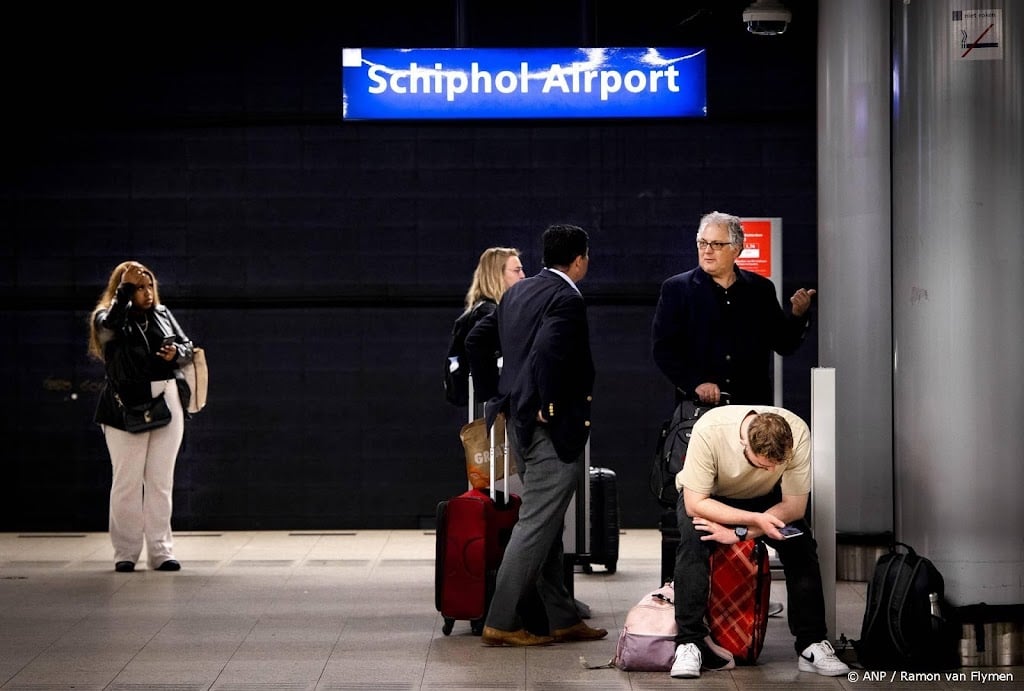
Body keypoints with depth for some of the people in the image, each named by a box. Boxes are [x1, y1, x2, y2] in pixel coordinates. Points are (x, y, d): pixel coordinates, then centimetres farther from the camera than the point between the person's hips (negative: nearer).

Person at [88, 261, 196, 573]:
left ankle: (161, 551, 9)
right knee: (127, 481, 0)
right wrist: (125, 286, -19)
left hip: (167, 403, 4)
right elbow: (111, 326, -23)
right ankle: (125, 553, 6)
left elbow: (187, 346, 16)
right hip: (127, 407, -4)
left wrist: (177, 353, -7)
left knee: (161, 480, 5)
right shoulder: (107, 319, 1)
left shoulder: (162, 314, 13)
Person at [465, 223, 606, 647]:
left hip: (518, 420, 10)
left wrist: (497, 393, 19)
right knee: (536, 525, -5)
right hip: (554, 429, -10)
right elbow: (547, 352, -30)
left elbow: (476, 340, 16)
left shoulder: (518, 292, 13)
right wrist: (550, 406, -19)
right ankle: (501, 623, -4)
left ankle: (563, 619, 22)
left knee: (547, 524, 15)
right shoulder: (566, 299, -14)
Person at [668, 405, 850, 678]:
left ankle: (812, 645, -11)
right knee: (693, 540, -32)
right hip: (708, 496, -2)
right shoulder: (709, 430, -39)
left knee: (801, 546, -21)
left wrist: (739, 533, -33)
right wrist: (755, 519, -41)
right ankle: (689, 644, -26)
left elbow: (794, 506, -24)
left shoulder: (798, 433, -32)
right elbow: (694, 503, -32)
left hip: (764, 498, 2)